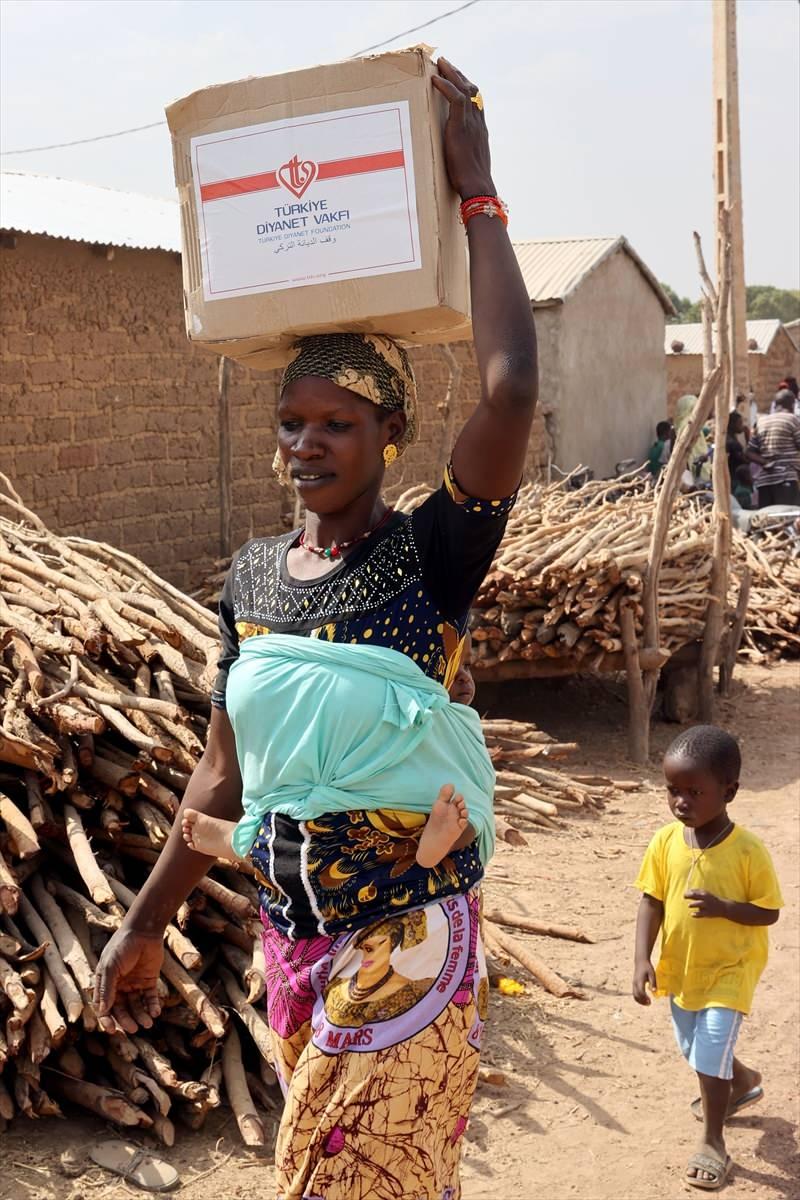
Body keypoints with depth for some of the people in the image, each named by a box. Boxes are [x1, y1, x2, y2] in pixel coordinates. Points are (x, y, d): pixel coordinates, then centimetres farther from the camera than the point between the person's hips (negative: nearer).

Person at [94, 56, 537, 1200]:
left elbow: (511, 391, -29)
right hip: (291, 935, 5)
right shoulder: (253, 576, 4)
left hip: (411, 934, -5)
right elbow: (224, 774, 11)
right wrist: (144, 926, 14)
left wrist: (477, 195, -21)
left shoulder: (431, 555, -12)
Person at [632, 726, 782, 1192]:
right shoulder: (666, 842, -13)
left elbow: (768, 912, -16)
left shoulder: (748, 850, -23)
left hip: (730, 969, -5)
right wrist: (643, 960, -16)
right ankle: (744, 1081, 53)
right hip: (681, 969, 5)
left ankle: (713, 1143, 15)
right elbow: (652, 903, -8)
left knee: (710, 1054, -7)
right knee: (695, 1049, 23)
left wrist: (723, 907, -33)